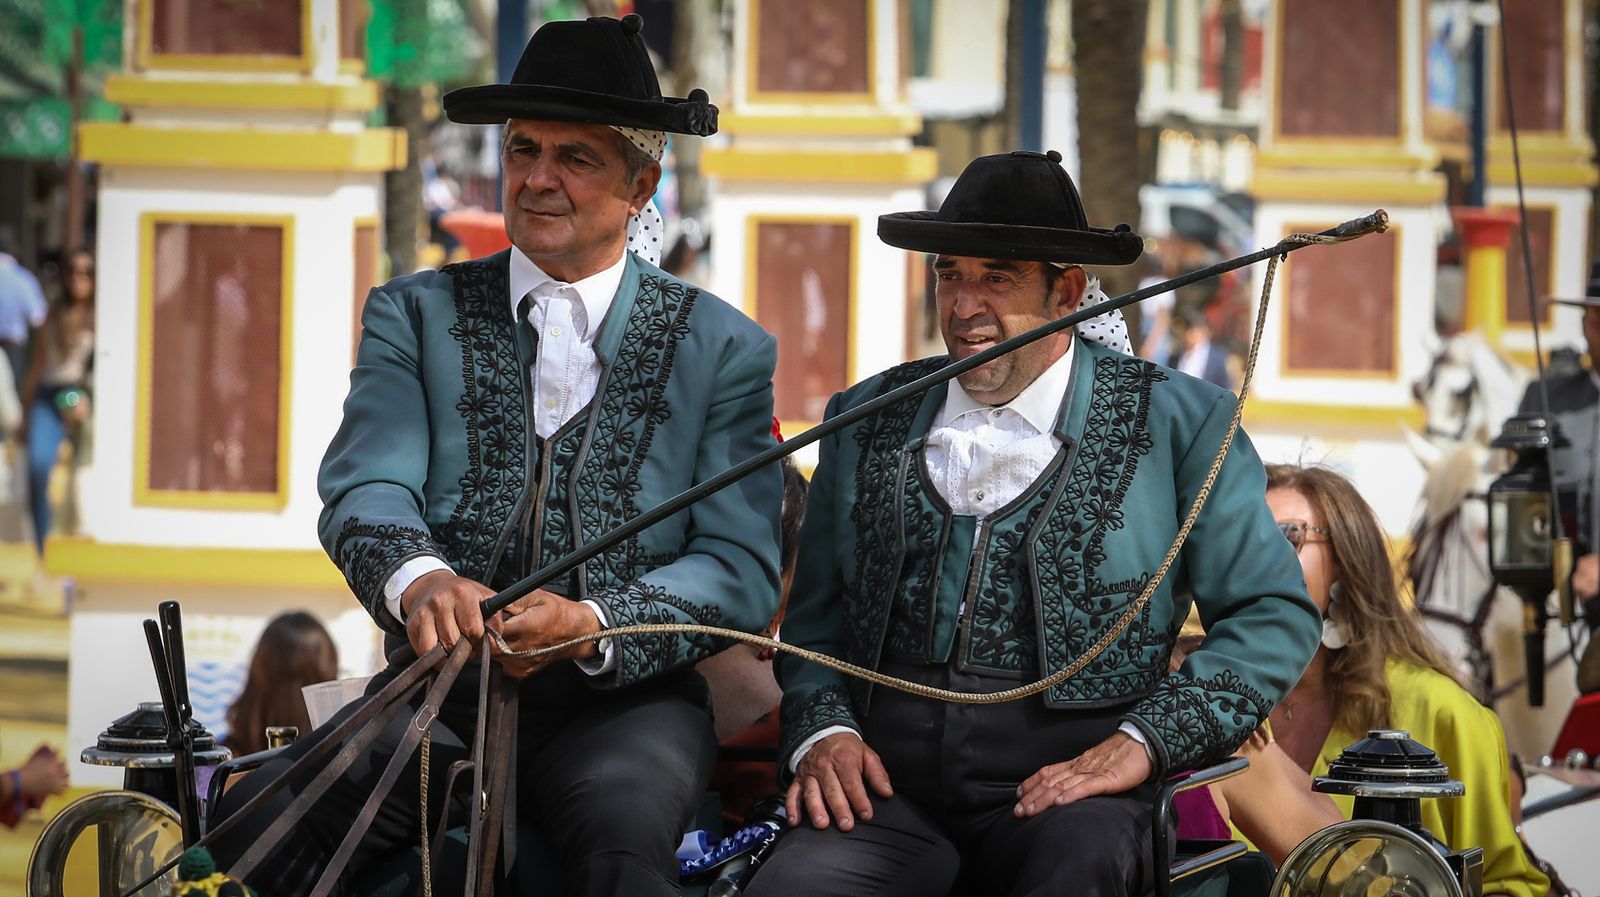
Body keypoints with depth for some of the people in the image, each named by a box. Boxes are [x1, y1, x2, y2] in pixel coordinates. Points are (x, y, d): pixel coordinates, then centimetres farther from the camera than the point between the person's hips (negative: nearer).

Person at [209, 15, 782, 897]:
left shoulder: (723, 347, 9)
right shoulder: (415, 315, 13)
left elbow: (740, 566, -1)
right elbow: (364, 487, -3)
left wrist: (595, 624, -21)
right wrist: (415, 578, -28)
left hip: (623, 701, -1)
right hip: (442, 688, 2)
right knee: (258, 821, -29)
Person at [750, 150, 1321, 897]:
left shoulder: (1178, 424, 7)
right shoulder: (866, 422, 17)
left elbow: (1275, 616, 4)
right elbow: (815, 624, 21)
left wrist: (1143, 743, -8)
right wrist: (822, 732, 0)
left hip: (1070, 785, -2)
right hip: (890, 787, 2)